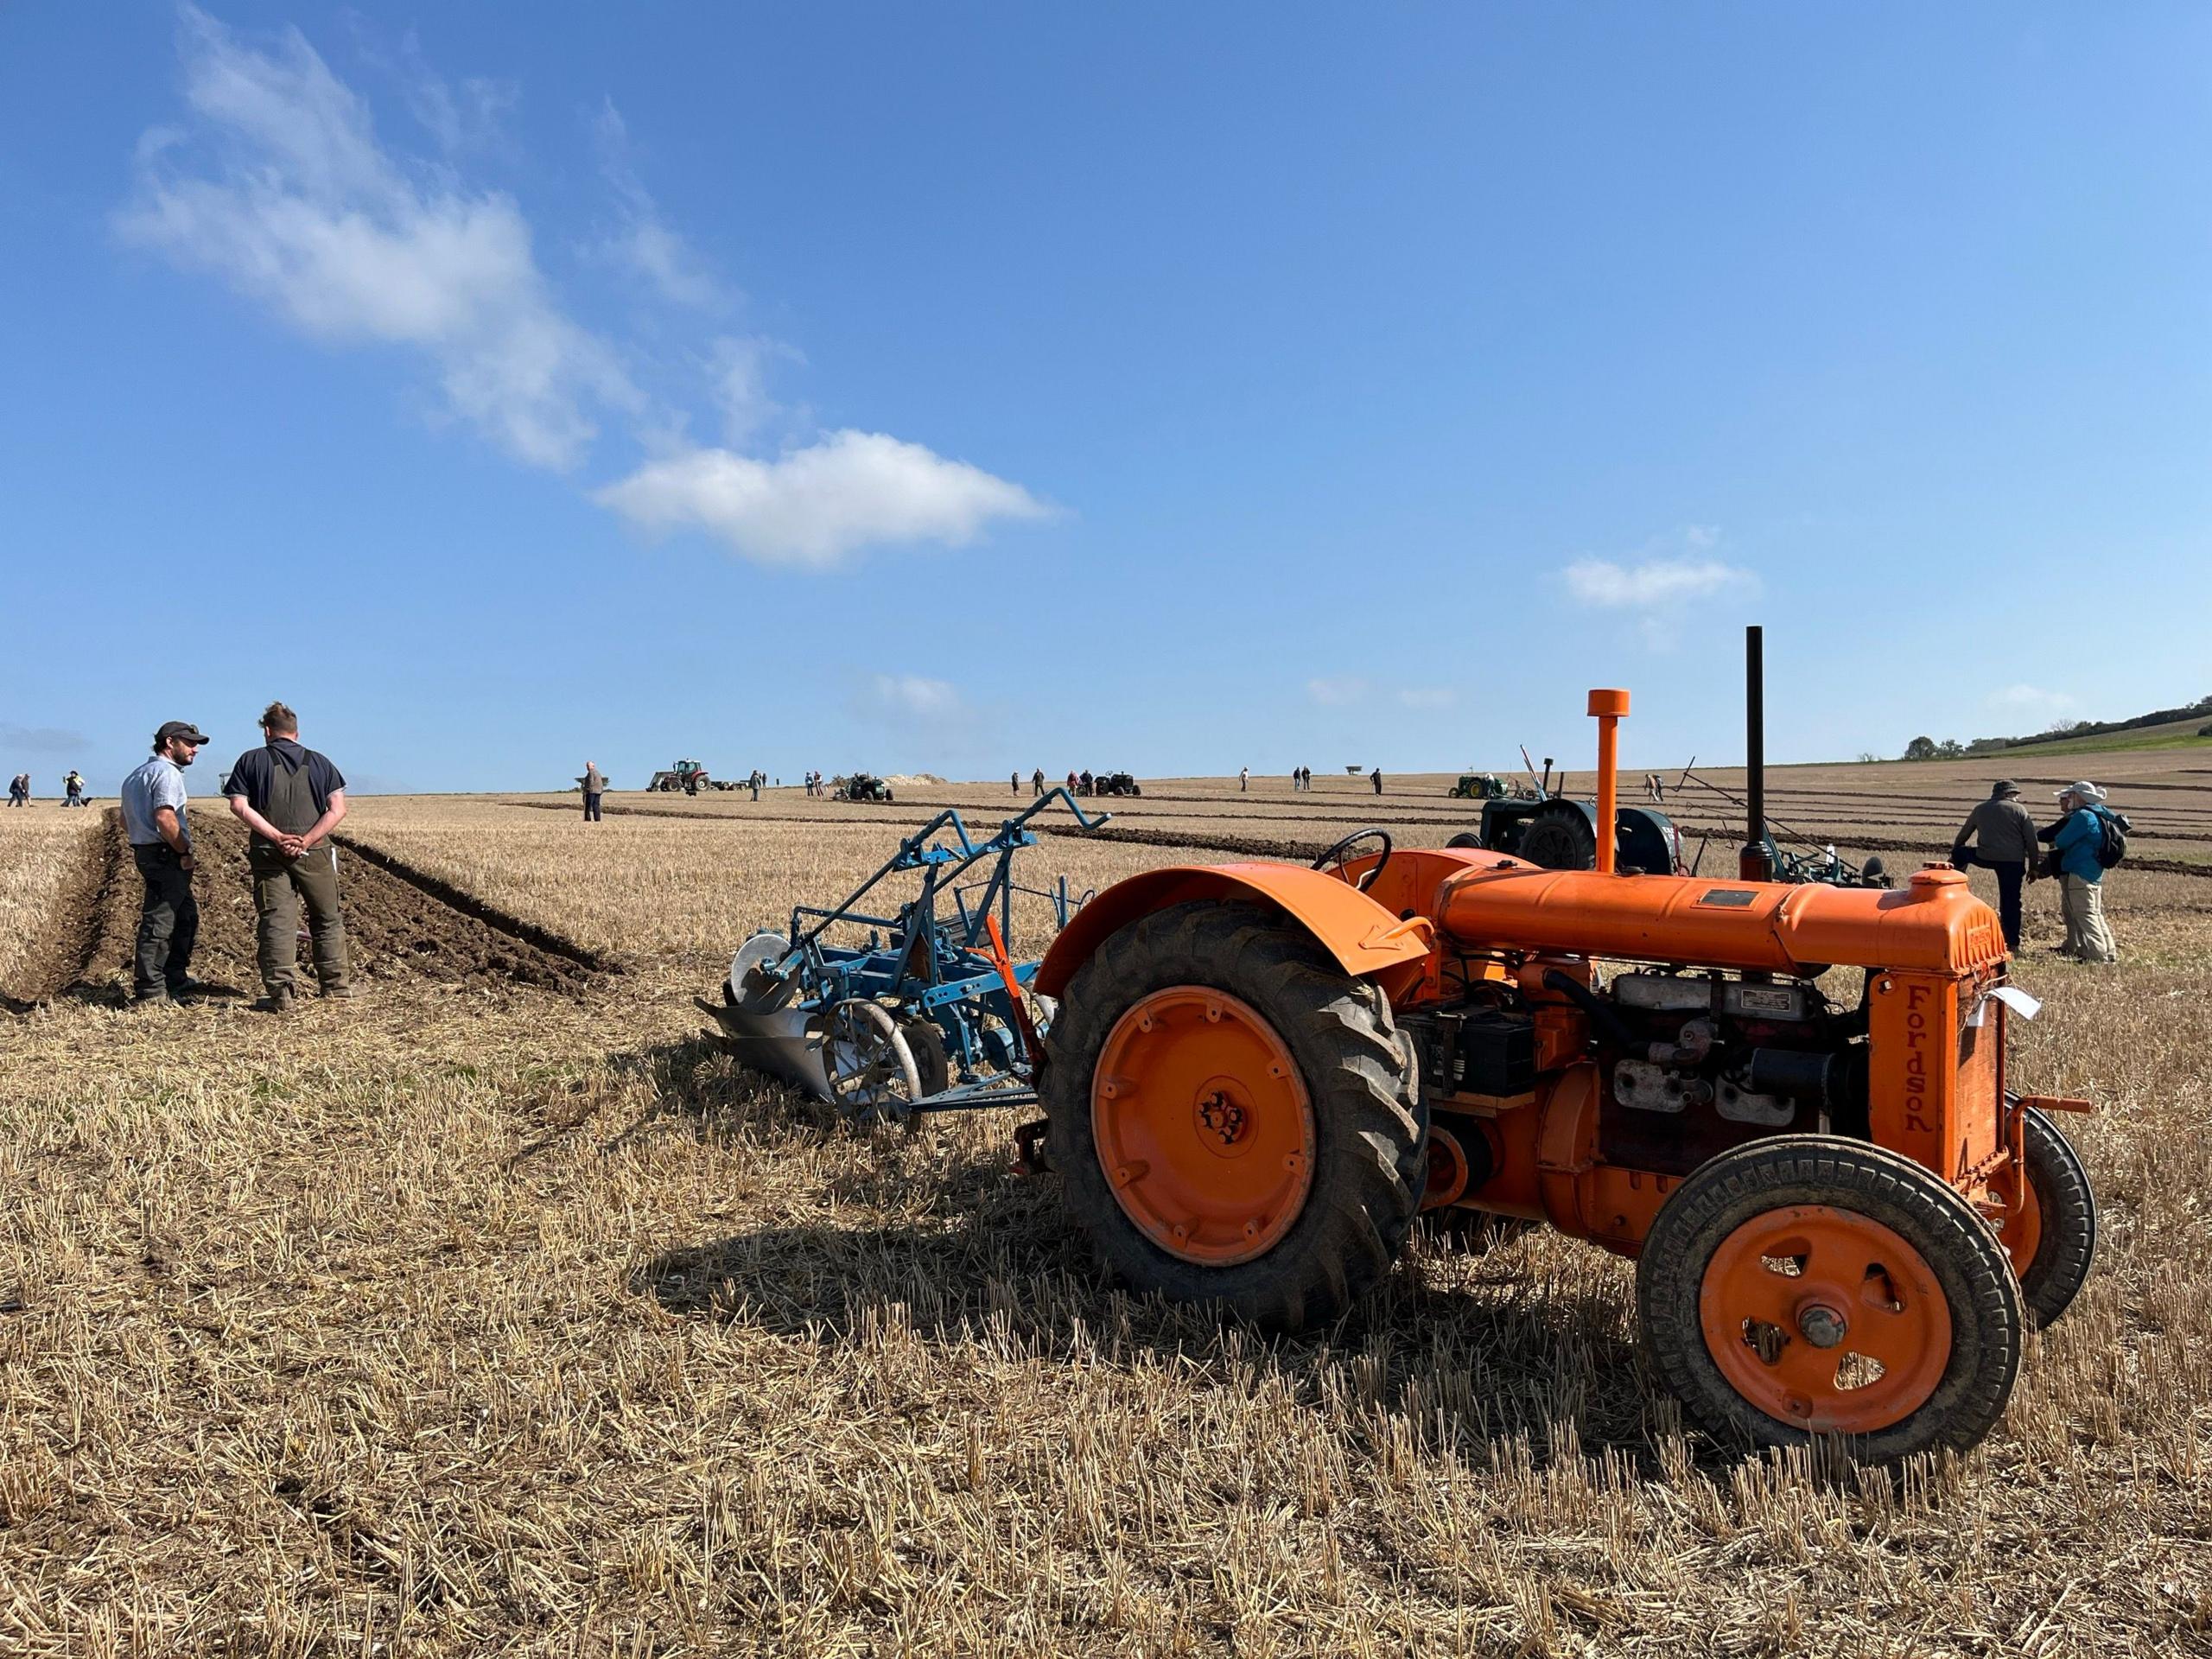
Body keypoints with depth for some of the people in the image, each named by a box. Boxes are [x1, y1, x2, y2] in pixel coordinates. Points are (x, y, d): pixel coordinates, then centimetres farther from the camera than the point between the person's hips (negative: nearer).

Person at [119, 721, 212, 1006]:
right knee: (158, 923, -7)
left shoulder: (138, 774, 21)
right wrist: (185, 852, -16)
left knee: (186, 915, 20)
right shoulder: (167, 772, -12)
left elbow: (126, 822, 26)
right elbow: (164, 818, -25)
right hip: (166, 856, -11)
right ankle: (149, 993, -3)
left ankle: (175, 979, 28)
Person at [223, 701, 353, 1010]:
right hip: (315, 854, 1)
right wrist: (306, 840, -10)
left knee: (276, 921, 0)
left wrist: (278, 837, -11)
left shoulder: (251, 761, 5)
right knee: (327, 919, 14)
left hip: (269, 855, -1)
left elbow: (239, 806, -7)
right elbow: (338, 809, -4)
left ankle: (281, 993, -5)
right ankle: (336, 984, 20)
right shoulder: (320, 762, 8)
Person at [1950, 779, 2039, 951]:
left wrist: (1953, 856, 37)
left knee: (1960, 853, 30)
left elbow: (1962, 835, 22)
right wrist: (2032, 867, 8)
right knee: (2011, 902, 4)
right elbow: (2031, 840, 2)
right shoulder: (2019, 810, 5)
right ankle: (2013, 944, 6)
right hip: (2013, 862, -1)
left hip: (1986, 858, 1)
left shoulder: (1980, 810, 13)